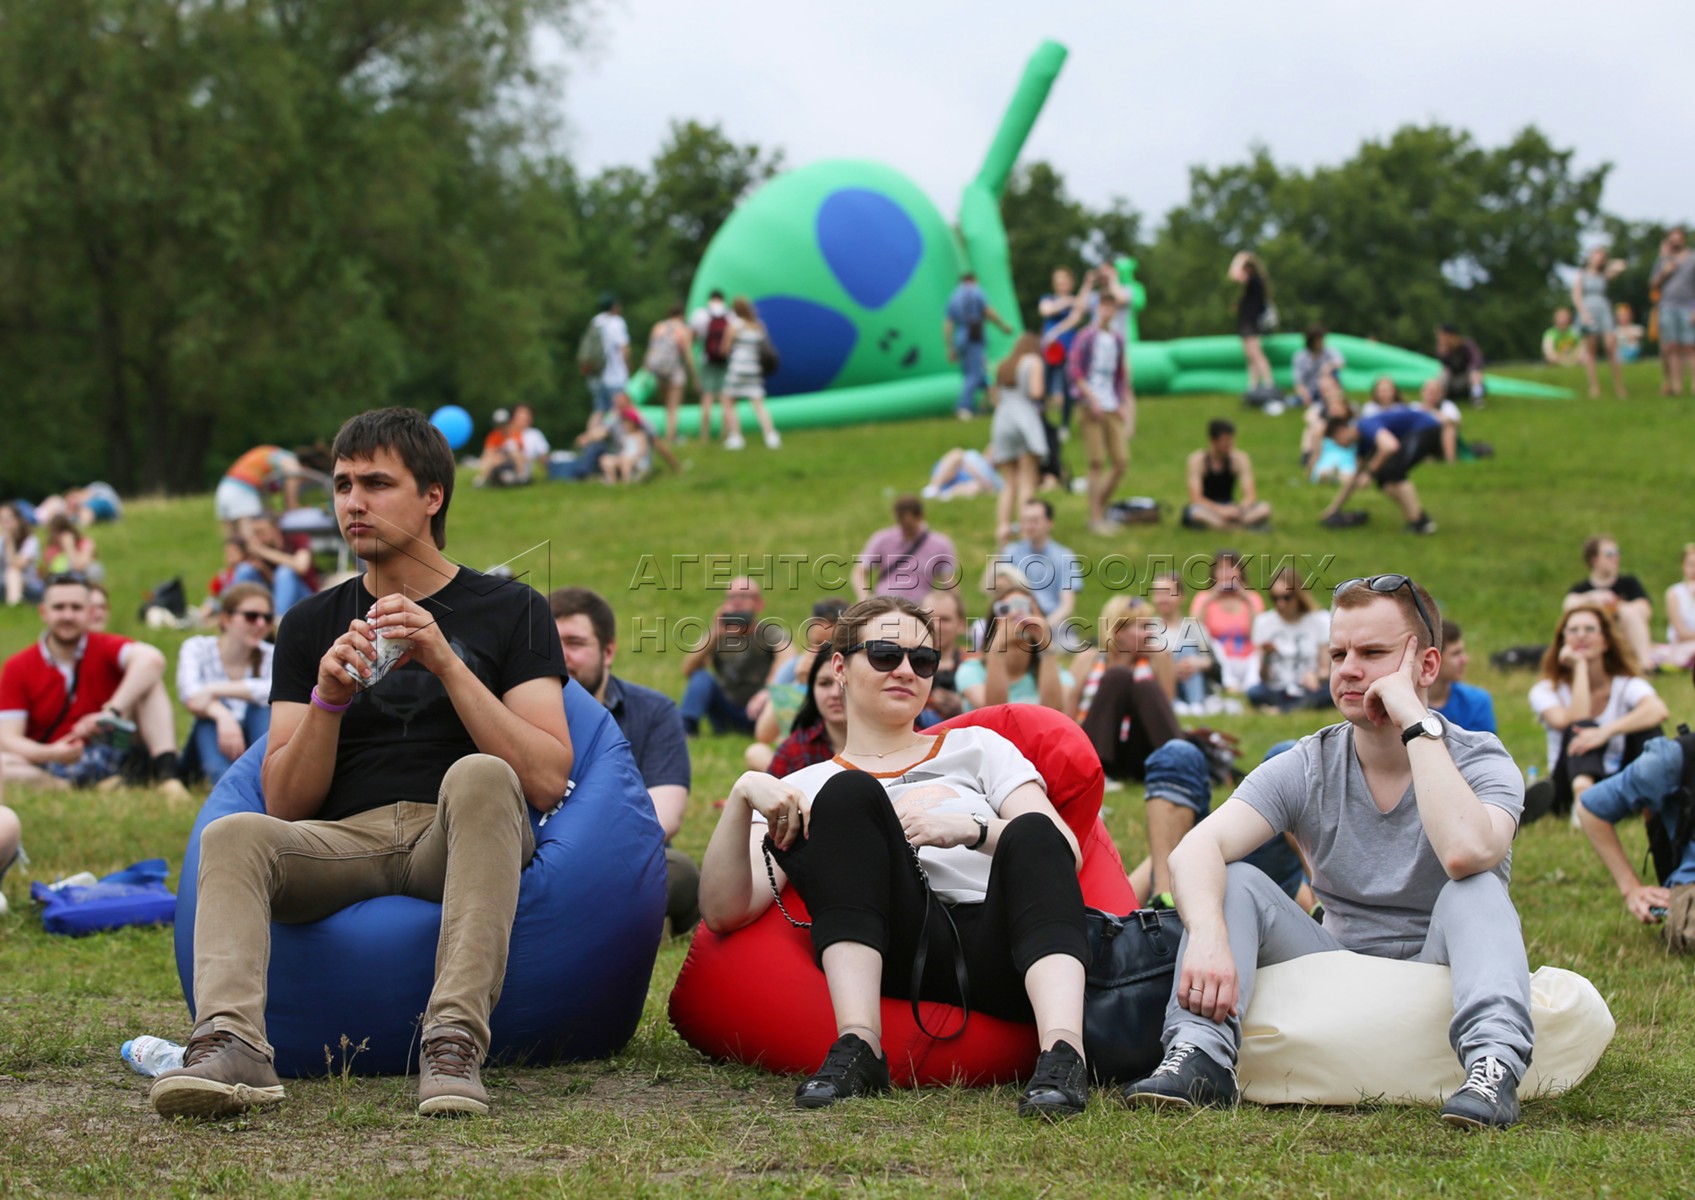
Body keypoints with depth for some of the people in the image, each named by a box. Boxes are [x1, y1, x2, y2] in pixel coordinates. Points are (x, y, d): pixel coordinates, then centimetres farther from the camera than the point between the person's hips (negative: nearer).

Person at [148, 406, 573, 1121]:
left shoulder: (509, 610, 11)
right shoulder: (311, 626, 19)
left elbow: (546, 780, -4)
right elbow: (286, 804, 10)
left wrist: (446, 663, -11)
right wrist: (328, 697, -7)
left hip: (457, 842, -2)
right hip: (344, 843, 2)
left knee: (479, 777, -35)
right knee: (233, 836, -27)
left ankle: (455, 1039, -44)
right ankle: (232, 1044, -48)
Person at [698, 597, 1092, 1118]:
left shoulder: (977, 747, 28)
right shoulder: (803, 791, 24)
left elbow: (1066, 854, 10)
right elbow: (725, 912, 7)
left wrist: (968, 829, -7)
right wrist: (742, 795, -8)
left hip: (999, 957, 1)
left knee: (1031, 832, -28)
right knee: (850, 795, -21)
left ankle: (1062, 1054, -52)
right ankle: (857, 1047, -37)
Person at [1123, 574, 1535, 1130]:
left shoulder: (1480, 761, -11)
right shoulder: (1306, 769, -4)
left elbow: (1466, 851, -37)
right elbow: (1196, 849, -21)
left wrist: (1415, 722, -27)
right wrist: (1208, 937, -43)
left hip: (1438, 981, -3)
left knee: (1476, 888, -30)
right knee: (1235, 881, -15)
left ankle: (1493, 1065, -46)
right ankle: (1200, 1054, -32)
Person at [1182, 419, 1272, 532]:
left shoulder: (1240, 458, -5)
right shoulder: (1197, 460, -13)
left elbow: (1251, 494, -10)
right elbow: (1195, 498, -20)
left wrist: (1238, 509, -33)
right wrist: (1220, 510, -35)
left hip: (1230, 508, 3)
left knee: (1265, 509, -24)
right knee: (1196, 513, -41)